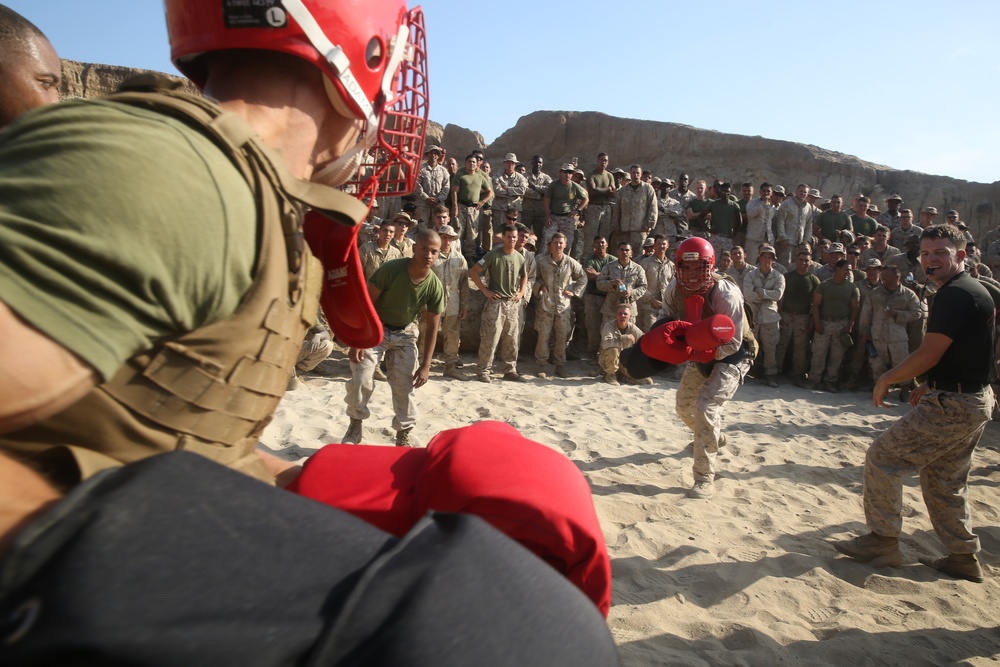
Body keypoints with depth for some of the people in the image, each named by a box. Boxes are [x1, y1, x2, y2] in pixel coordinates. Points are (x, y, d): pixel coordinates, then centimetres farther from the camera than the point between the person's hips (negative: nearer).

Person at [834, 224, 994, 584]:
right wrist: (931, 386, 15)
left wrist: (886, 379, -9)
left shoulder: (954, 295, -19)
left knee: (883, 457, -4)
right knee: (945, 480, 19)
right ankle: (963, 558, 26)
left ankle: (883, 540, 6)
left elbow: (929, 355, -22)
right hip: (975, 400, 10)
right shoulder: (976, 291, 14)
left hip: (951, 406, -10)